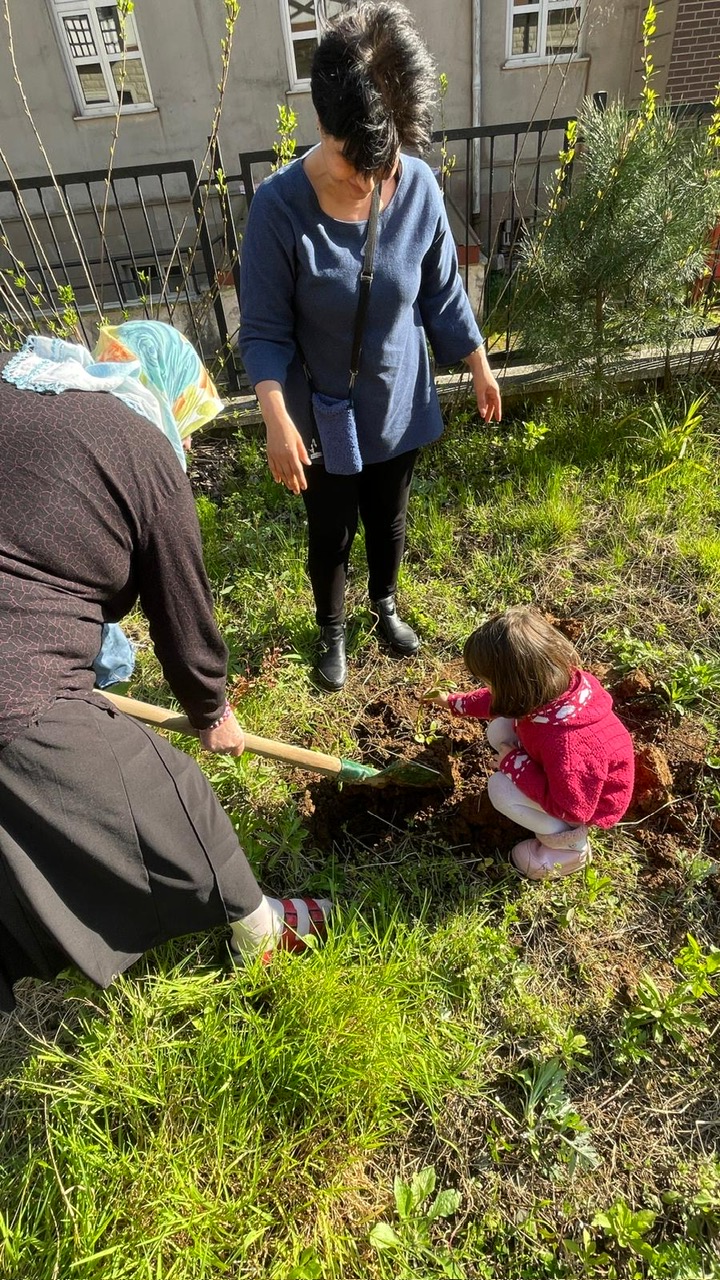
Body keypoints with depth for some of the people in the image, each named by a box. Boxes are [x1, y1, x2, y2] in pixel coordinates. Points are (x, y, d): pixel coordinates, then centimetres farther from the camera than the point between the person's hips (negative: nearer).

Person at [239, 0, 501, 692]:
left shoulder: (418, 186, -11)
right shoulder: (279, 206, -21)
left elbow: (442, 296, 2)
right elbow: (264, 331, -16)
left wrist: (479, 367, 8)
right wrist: (278, 419, -29)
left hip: (399, 407, 3)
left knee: (388, 521, 22)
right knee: (331, 534, 14)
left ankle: (385, 606, 51)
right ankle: (331, 630, 43)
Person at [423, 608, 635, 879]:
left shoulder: (566, 744, -45)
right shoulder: (554, 680, -21)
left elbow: (572, 810, -31)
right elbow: (499, 701, 1)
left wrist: (514, 764, -26)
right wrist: (453, 702, 11)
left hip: (590, 802, -8)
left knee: (501, 790, -19)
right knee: (499, 730, -2)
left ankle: (570, 844, 2)